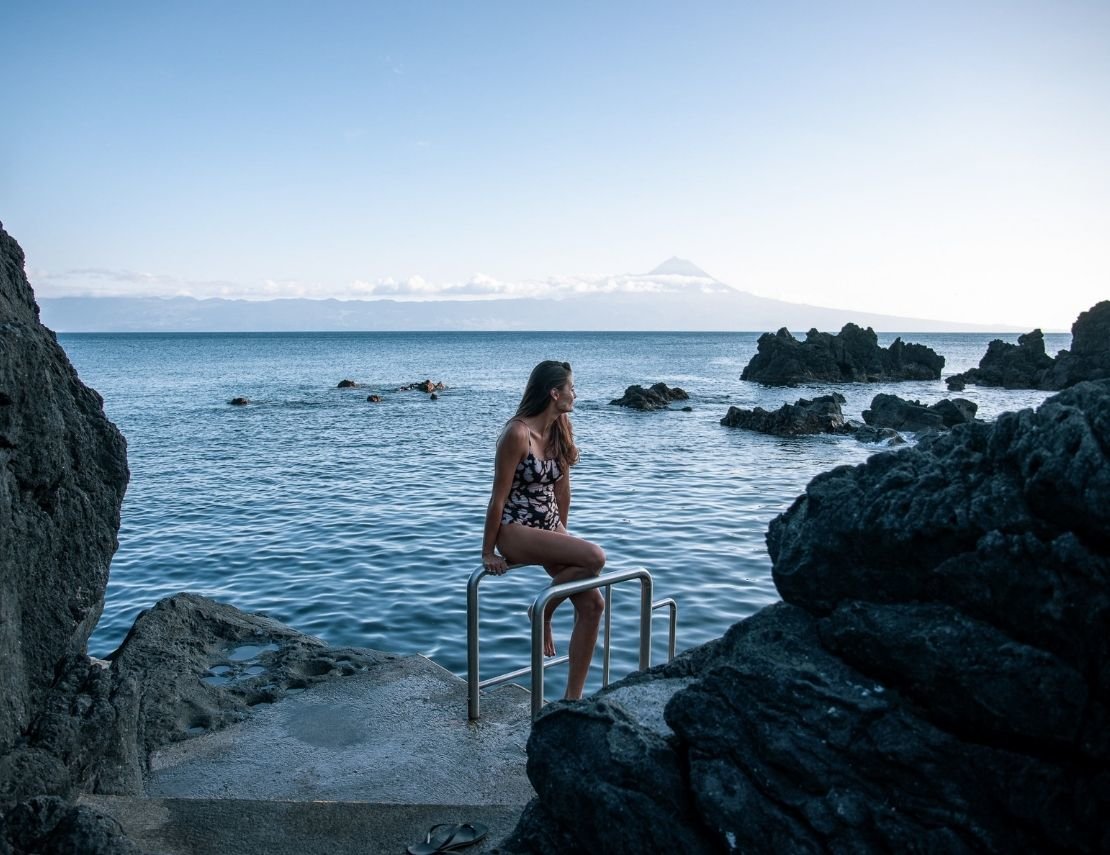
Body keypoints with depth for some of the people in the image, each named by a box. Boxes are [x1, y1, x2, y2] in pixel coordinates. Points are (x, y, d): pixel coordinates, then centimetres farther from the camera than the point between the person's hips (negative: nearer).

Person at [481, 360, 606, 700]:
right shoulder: (517, 433, -19)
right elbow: (499, 497, -15)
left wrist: (562, 532, 16)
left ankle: (573, 696, 7)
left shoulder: (561, 429, 4)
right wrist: (488, 552, -10)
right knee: (594, 557, -28)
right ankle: (543, 612, -1)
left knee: (593, 604, -5)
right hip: (516, 529, -8)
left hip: (549, 527, 8)